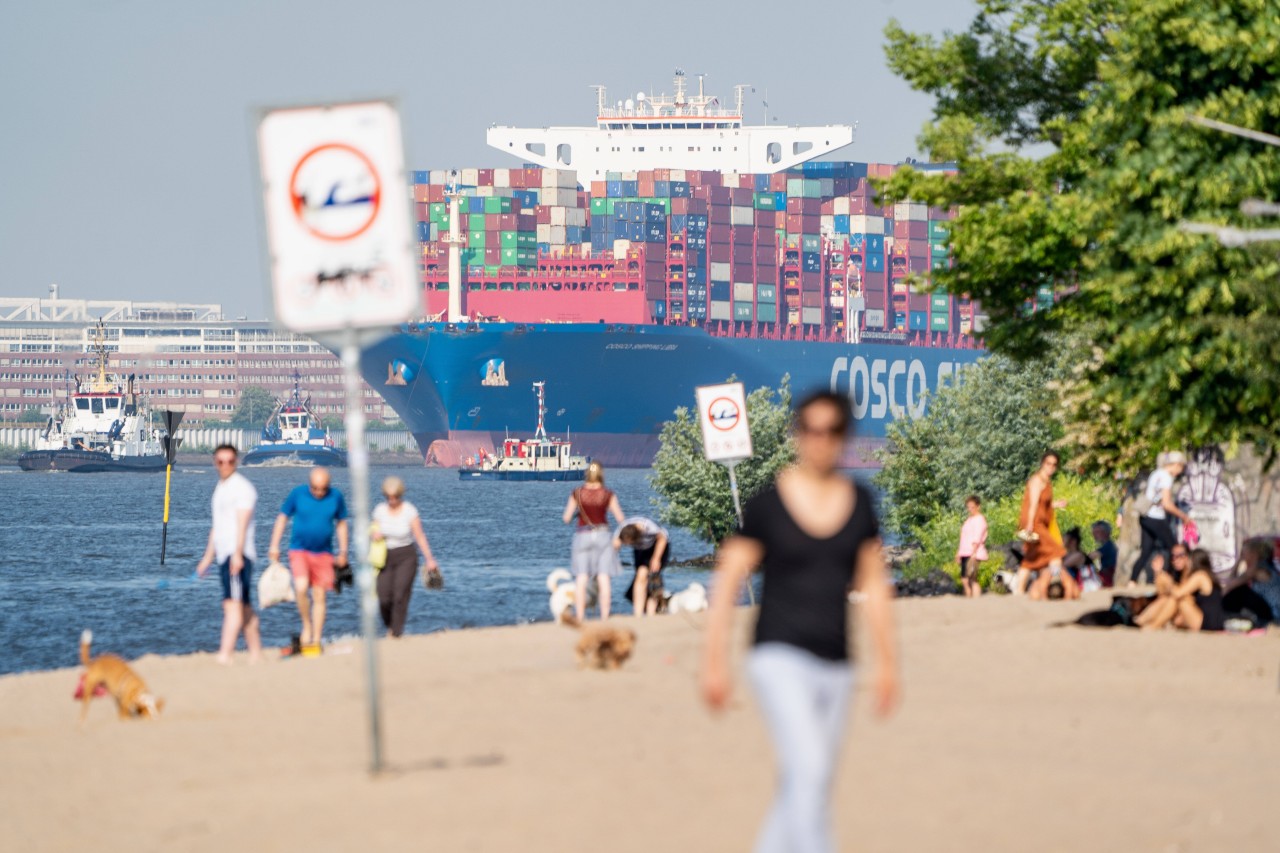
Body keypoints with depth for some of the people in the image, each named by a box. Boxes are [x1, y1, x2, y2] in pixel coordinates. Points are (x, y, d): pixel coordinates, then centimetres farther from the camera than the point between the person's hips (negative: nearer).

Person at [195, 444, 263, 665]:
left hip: (238, 556, -10)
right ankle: (256, 654, 16)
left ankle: (224, 655, -26)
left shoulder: (242, 487, -8)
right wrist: (208, 557, 26)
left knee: (233, 604, -17)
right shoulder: (220, 488, 20)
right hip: (224, 556, 10)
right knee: (244, 607, 12)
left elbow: (242, 524, -17)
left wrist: (237, 555, -26)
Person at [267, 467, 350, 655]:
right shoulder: (298, 494, -7)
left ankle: (316, 641, 11)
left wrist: (343, 551, 11)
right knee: (301, 588, -23)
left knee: (319, 596, 3)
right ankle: (306, 626, -1)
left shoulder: (336, 497, -2)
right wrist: (274, 546, 0)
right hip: (299, 551, -2)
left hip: (323, 553, 2)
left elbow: (341, 523, 12)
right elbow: (282, 518, 3)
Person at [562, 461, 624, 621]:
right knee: (603, 579, 2)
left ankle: (579, 618, -2)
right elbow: (620, 519, -1)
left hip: (582, 536, 0)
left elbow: (567, 518, 0)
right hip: (602, 536, 0)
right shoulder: (608, 495, -4)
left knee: (581, 580, 2)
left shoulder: (577, 494, -3)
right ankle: (604, 618, -1)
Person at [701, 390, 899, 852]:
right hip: (780, 656, -5)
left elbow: (874, 585, 15)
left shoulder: (859, 502, 7)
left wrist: (887, 662, 14)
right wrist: (714, 661, -5)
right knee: (809, 770, -21)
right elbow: (728, 582, -2)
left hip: (835, 665, 5)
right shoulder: (767, 504, -5)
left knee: (799, 790, 10)